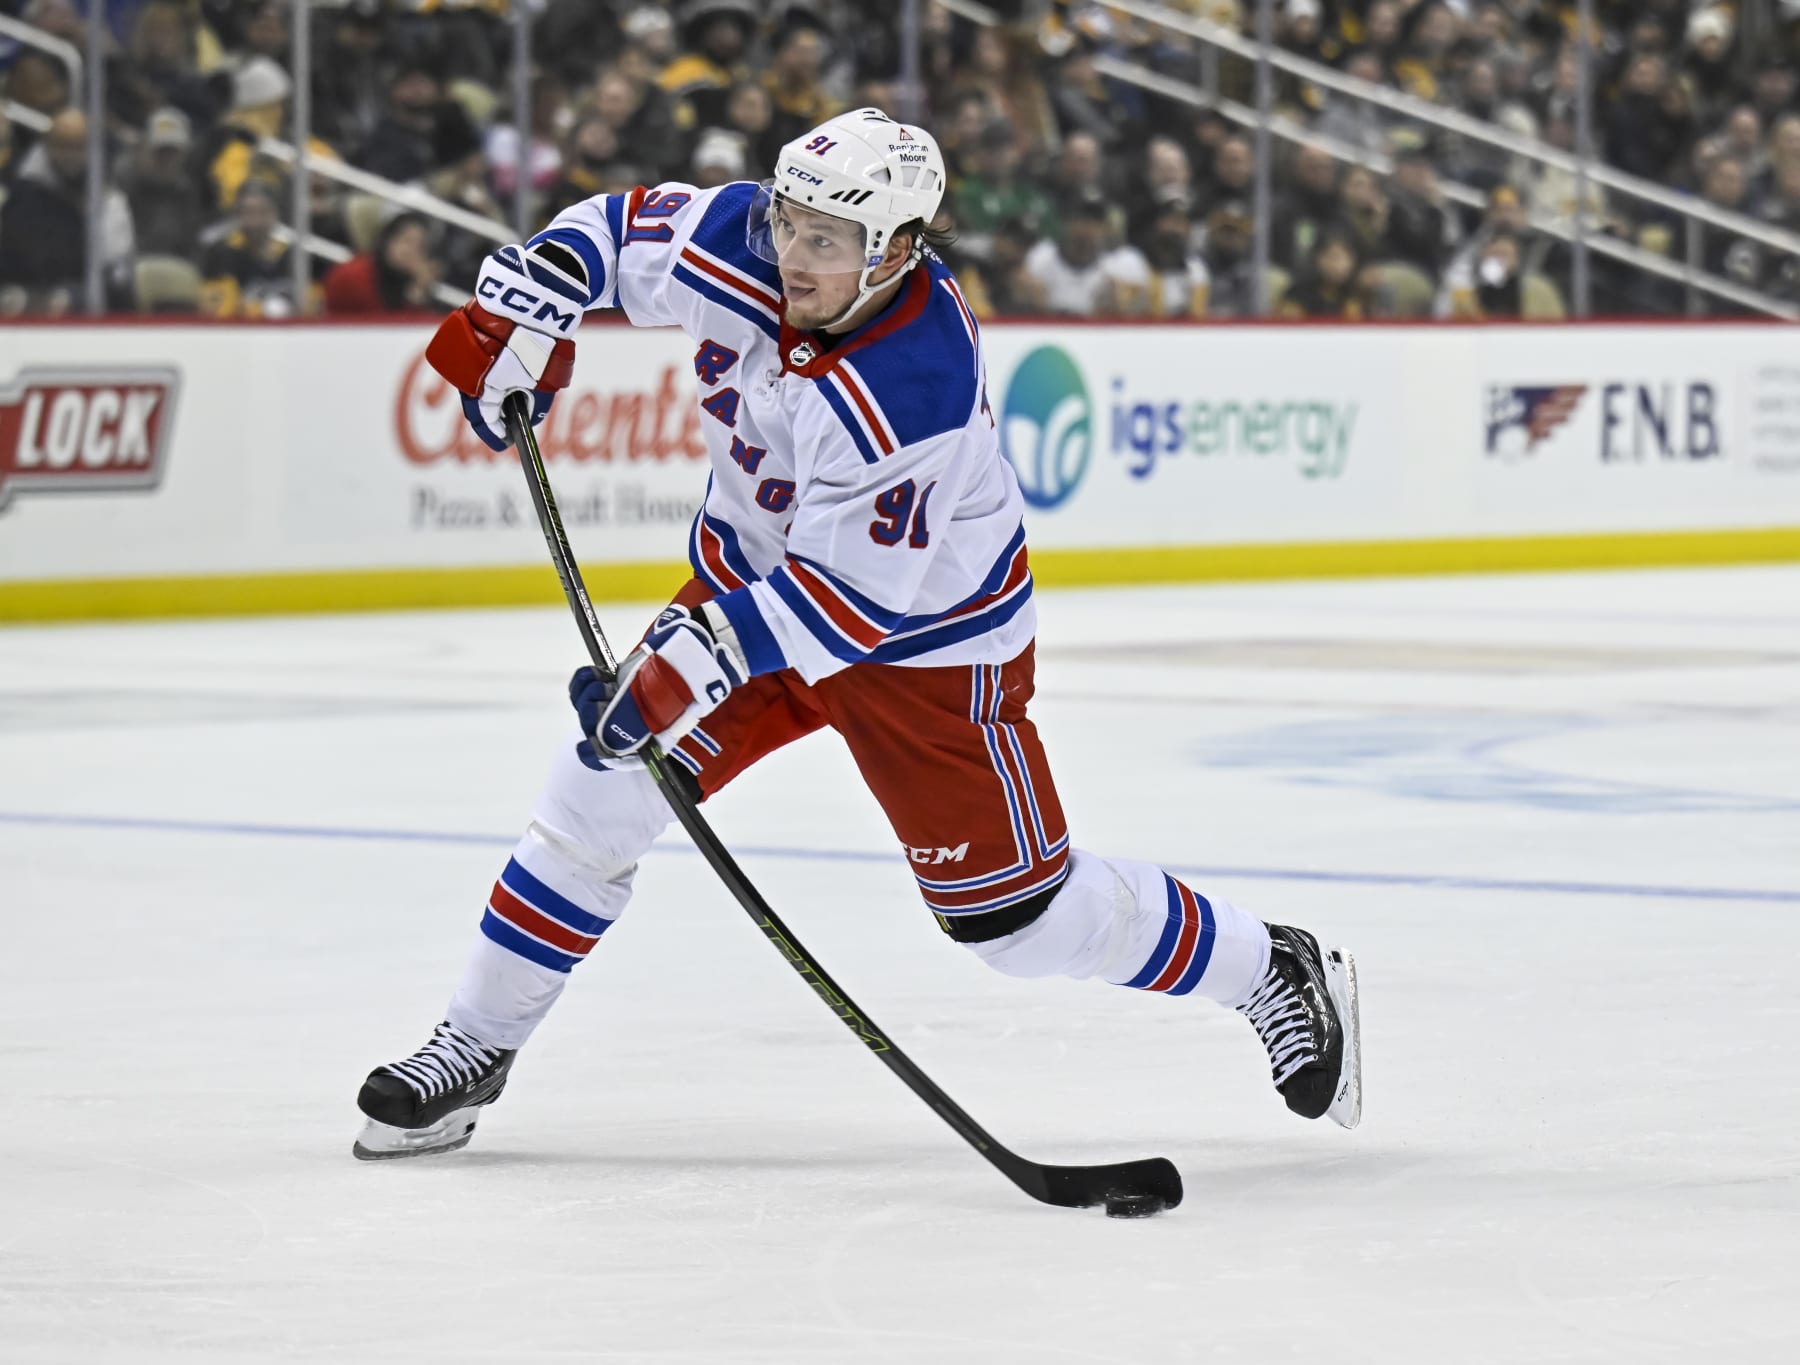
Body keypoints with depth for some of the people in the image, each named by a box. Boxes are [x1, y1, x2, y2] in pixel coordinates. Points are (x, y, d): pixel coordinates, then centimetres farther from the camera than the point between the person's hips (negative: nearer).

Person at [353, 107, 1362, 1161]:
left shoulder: (913, 393, -36)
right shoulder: (742, 241, -17)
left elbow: (852, 596, -32)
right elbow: (613, 229, 2)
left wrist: (698, 659, -37)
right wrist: (520, 313, -13)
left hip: (923, 636, -6)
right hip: (755, 567, 6)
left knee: (1017, 915, -3)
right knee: (605, 789, -4)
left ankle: (1276, 975, 16)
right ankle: (475, 1047, 9)